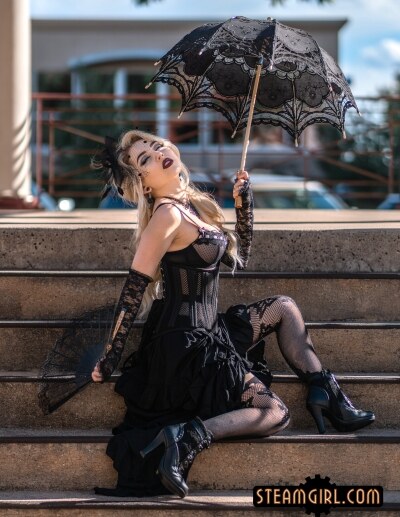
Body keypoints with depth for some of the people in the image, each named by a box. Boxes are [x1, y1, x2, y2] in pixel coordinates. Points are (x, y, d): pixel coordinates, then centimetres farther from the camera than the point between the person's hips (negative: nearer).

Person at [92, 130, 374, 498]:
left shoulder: (193, 204, 10)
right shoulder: (167, 215, -19)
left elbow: (238, 259, 19)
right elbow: (133, 290, -18)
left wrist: (245, 204, 13)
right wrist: (111, 359, -16)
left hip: (207, 333, 9)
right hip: (187, 347, -9)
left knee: (283, 308, 16)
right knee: (275, 414, -7)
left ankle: (328, 396, 10)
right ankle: (189, 436, -22)